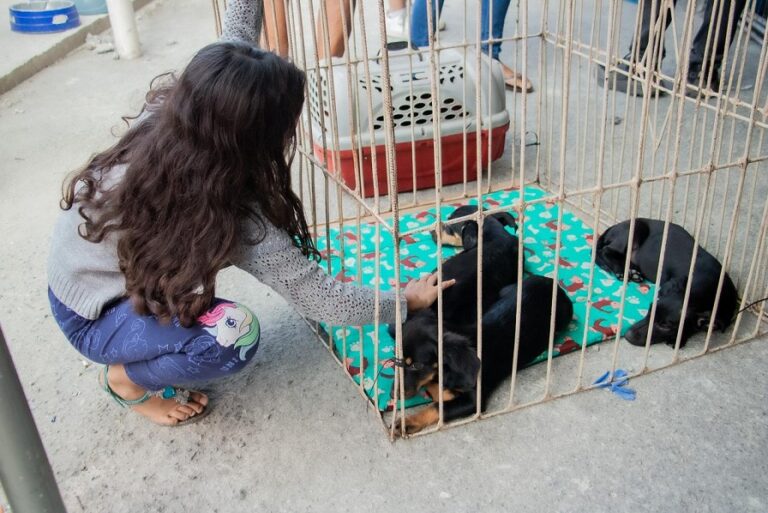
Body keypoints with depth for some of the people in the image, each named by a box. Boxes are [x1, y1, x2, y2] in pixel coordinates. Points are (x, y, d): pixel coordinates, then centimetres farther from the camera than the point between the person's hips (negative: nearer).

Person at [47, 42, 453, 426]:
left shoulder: (161, 115, -19)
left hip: (82, 269, 7)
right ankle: (126, 379, 2)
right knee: (236, 336, -27)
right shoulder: (231, 216, -35)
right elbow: (325, 301, -25)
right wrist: (407, 301, -10)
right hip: (92, 319, -7)